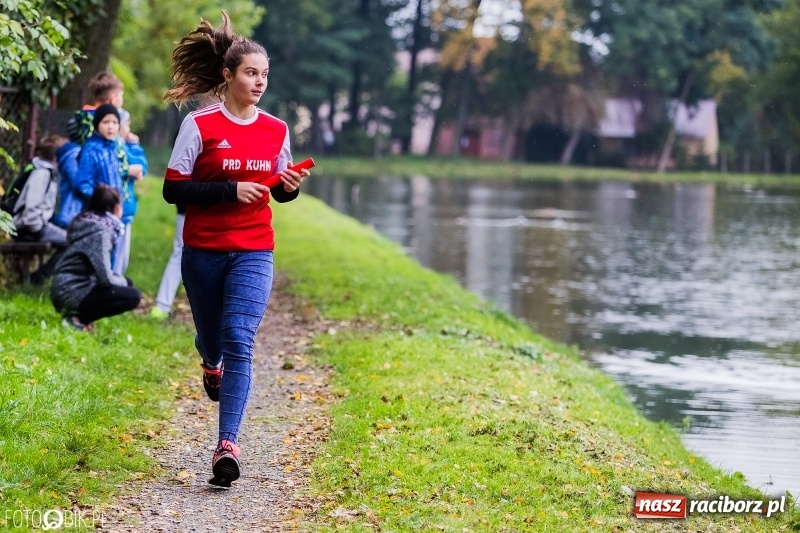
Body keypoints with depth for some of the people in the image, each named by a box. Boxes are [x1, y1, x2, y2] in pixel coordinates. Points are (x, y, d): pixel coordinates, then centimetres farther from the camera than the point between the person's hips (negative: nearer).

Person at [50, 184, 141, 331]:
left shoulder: (89, 223, 10)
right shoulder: (100, 232, -19)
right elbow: (105, 278, -24)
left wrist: (122, 281, 10)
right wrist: (123, 282, -5)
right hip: (71, 294, -10)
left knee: (126, 283, 19)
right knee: (132, 296, -15)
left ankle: (78, 313, 8)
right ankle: (79, 319, -9)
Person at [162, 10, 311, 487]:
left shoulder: (276, 131, 3)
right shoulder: (199, 125, -7)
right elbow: (173, 190, -9)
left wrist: (291, 187, -8)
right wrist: (230, 189, -20)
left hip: (253, 254, 1)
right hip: (203, 252, -1)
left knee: (239, 341, -16)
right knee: (212, 337, 17)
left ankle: (227, 445, -21)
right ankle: (212, 366, 57)